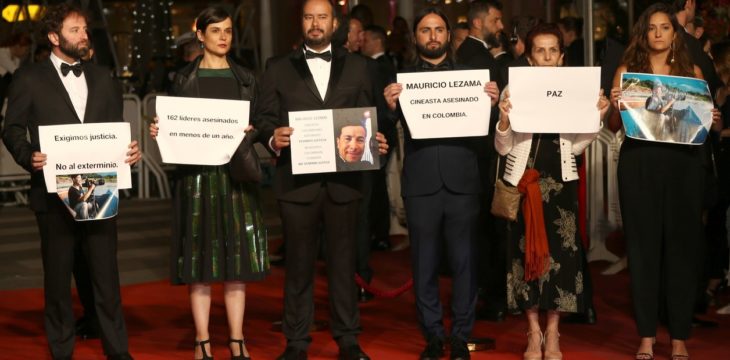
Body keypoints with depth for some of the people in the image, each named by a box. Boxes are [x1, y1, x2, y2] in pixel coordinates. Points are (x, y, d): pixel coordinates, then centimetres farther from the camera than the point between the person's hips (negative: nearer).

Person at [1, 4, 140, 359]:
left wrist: (130, 151, -6)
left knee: (106, 274, 4)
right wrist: (29, 156, -17)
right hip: (54, 193, -2)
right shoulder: (29, 79, 3)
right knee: (57, 276, 7)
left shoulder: (104, 79, 14)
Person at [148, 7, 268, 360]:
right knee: (200, 261, 0)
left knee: (236, 261, 1)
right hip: (197, 175, -1)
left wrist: (250, 133, -13)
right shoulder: (184, 79, 6)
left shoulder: (245, 78, 10)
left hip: (236, 174, 1)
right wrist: (158, 131, -14)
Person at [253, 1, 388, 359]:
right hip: (297, 179, -1)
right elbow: (263, 118, 2)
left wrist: (375, 142, -11)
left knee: (343, 261, 8)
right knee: (299, 263, 6)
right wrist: (273, 138, -18)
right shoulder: (278, 68, 8)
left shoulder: (357, 66, 11)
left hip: (343, 179, 1)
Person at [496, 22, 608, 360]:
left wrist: (596, 116, -12)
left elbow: (577, 145, 0)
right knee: (526, 251, 1)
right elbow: (503, 147, -5)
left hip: (561, 179, 1)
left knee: (561, 252, 0)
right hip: (523, 178, -1)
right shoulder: (514, 90, 1)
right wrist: (504, 119, -22)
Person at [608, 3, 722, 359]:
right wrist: (614, 106, -16)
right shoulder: (627, 71, 6)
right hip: (639, 164, -1)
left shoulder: (692, 72, 9)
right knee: (643, 245, 2)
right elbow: (613, 126, 4)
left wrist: (711, 120, -9)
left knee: (681, 245, 2)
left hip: (683, 164, 1)